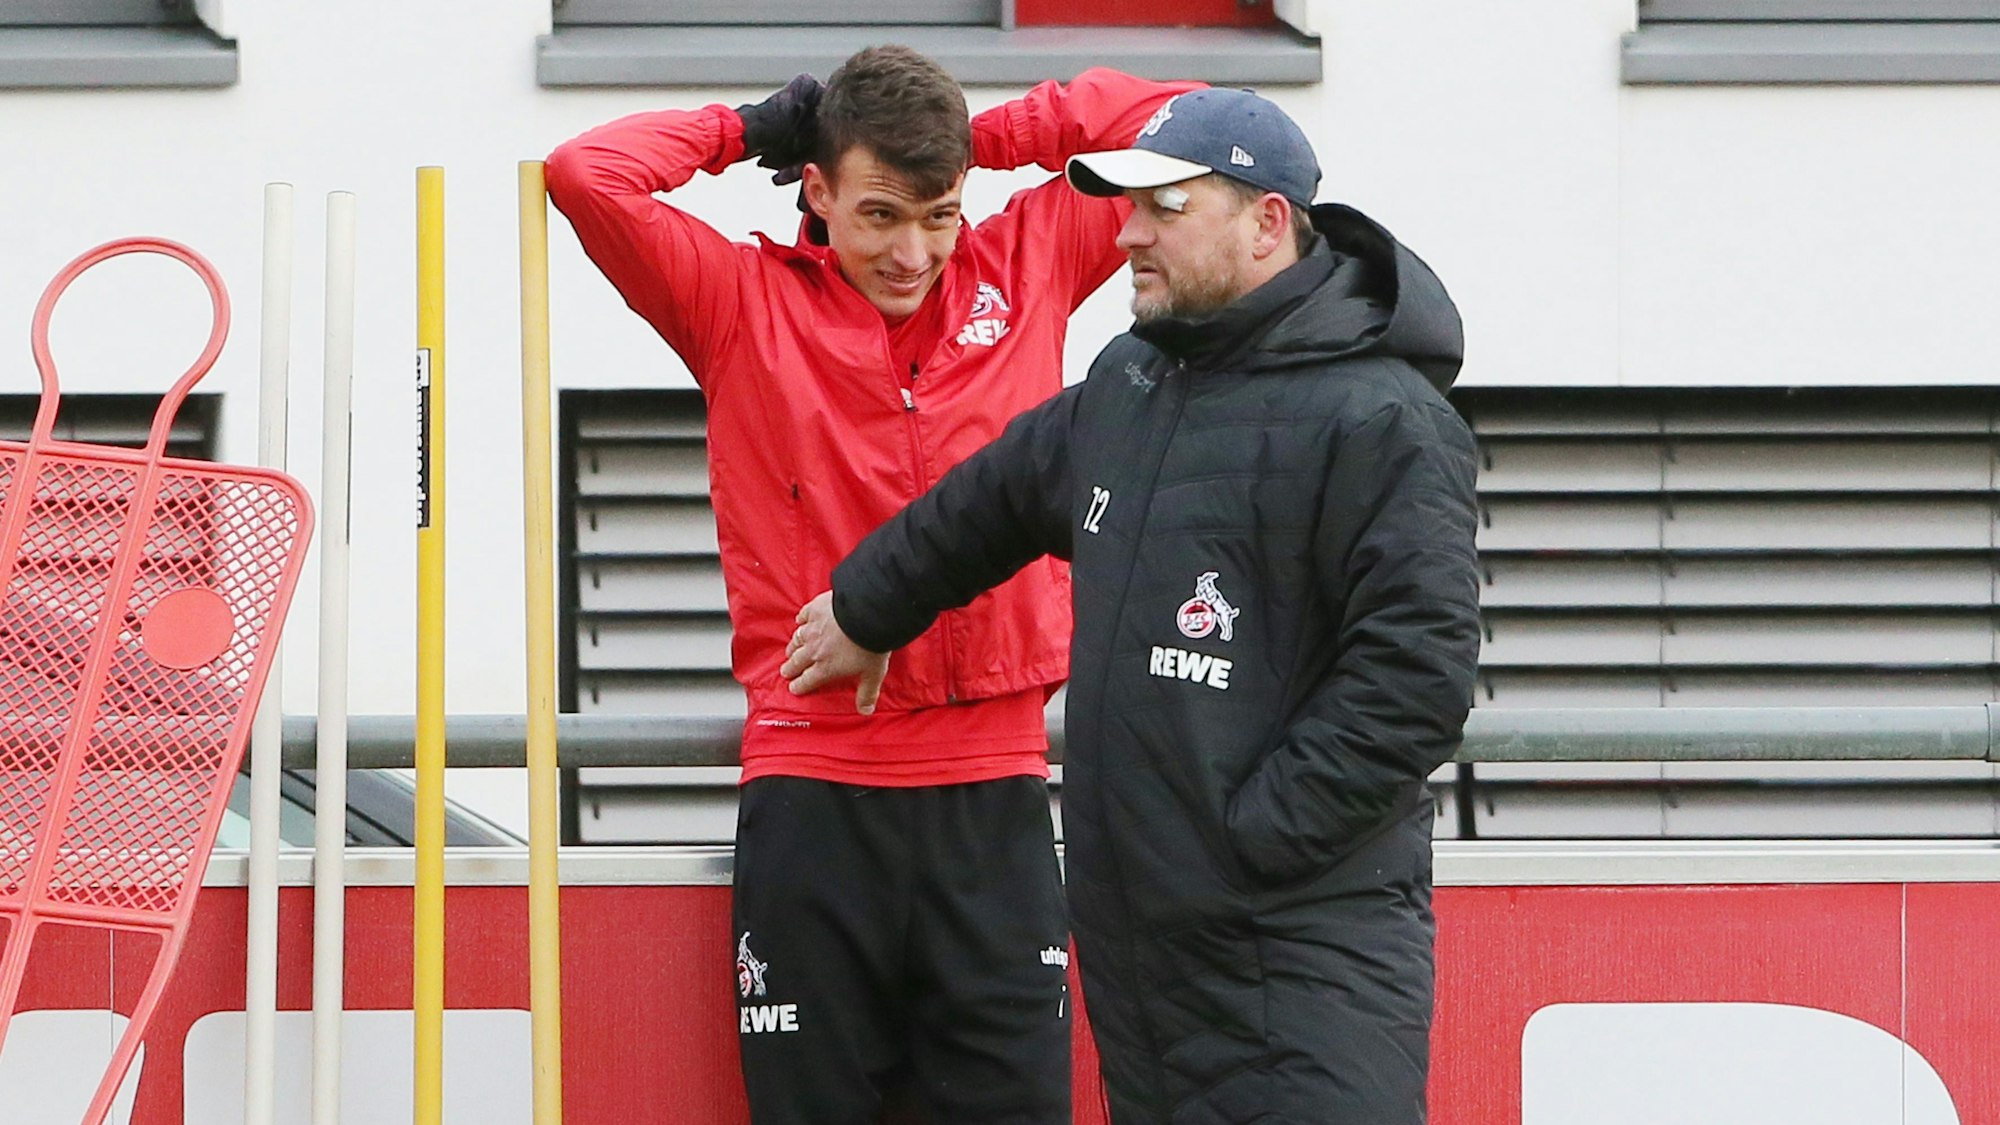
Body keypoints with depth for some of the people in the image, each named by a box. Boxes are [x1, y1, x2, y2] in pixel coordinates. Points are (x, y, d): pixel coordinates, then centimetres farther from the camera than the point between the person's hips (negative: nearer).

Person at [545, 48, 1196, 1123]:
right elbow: (586, 175, -7)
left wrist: (985, 135, 8)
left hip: (993, 791, 1)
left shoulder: (1023, 267, 9)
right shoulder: (745, 302, 3)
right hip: (813, 784, -1)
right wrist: (746, 130, 5)